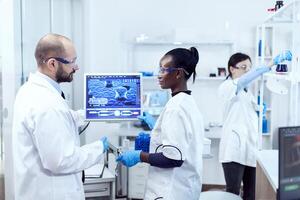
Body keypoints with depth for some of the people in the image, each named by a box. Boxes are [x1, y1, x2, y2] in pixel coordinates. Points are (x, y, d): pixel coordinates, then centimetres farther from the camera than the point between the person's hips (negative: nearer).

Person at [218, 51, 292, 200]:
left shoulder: (247, 91, 20)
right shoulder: (226, 87, -4)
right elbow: (244, 80, -26)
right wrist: (271, 64, -34)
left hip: (251, 148, 7)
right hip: (235, 149, -7)